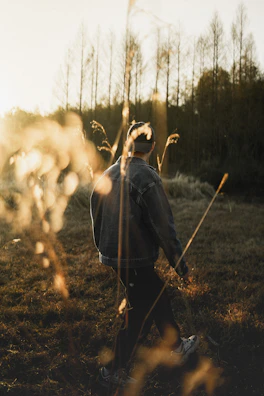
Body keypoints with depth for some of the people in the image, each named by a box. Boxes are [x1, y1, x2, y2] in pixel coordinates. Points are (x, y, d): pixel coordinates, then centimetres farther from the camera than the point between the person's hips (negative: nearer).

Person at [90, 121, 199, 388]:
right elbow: (163, 227, -19)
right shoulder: (146, 178, -21)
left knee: (158, 298, 23)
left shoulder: (108, 174, 3)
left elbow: (96, 215, 12)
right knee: (140, 315, 7)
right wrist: (181, 265, -9)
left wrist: (104, 250, 25)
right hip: (136, 260, -8)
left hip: (113, 255, 8)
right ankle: (114, 372, 17)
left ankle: (177, 347, 41)